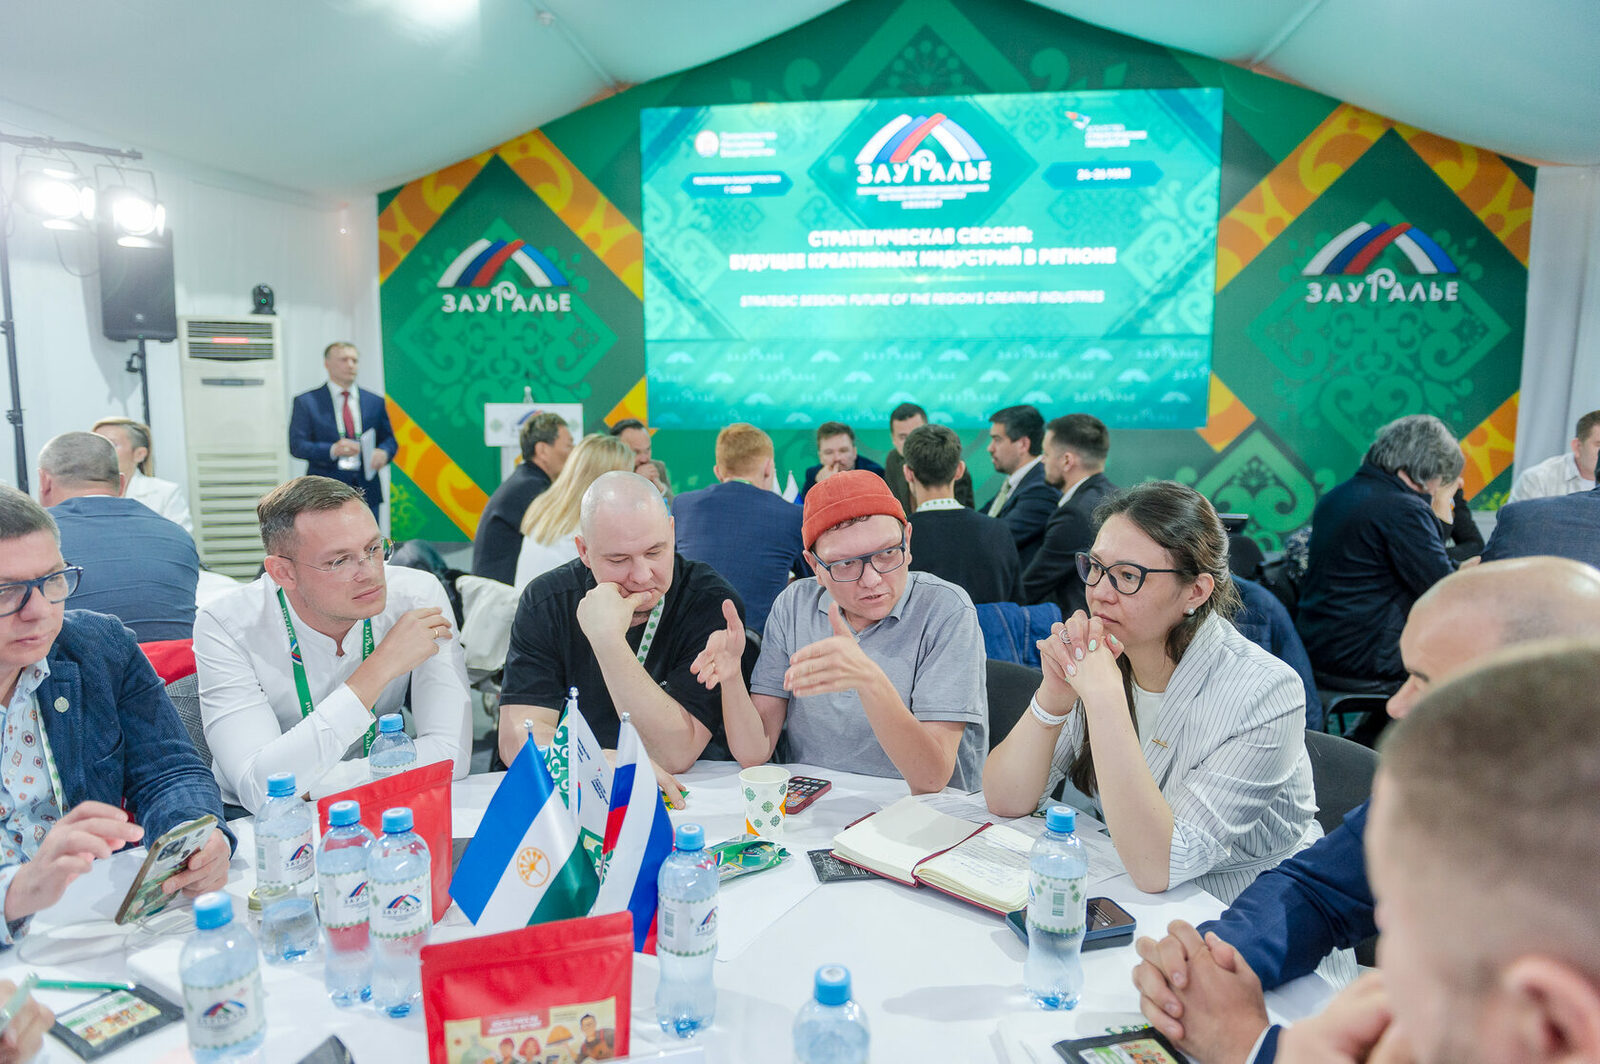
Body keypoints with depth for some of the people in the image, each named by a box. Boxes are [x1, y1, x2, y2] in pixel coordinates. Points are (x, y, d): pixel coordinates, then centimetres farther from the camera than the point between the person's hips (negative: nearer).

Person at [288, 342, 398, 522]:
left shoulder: (375, 402, 14)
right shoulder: (306, 402, 4)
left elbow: (389, 439, 16)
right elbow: (297, 446, -3)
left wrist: (383, 453, -9)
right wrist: (332, 450, -21)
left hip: (367, 493, 3)